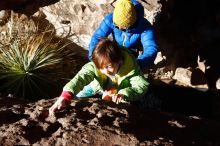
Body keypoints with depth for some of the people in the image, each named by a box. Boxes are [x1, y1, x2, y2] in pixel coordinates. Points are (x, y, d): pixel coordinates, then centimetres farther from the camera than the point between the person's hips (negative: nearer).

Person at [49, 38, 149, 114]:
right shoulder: (95, 65, -37)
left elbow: (142, 86, -41)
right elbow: (80, 78, -51)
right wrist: (64, 98, -68)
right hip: (102, 89, 0)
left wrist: (124, 94, -61)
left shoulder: (130, 66, -38)